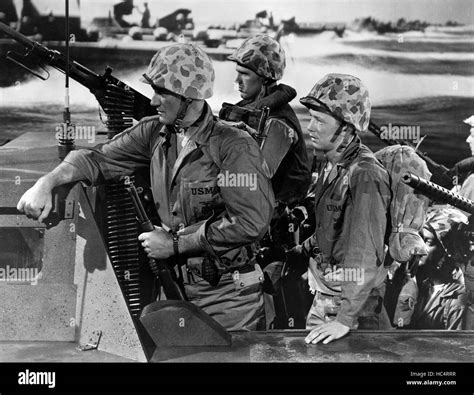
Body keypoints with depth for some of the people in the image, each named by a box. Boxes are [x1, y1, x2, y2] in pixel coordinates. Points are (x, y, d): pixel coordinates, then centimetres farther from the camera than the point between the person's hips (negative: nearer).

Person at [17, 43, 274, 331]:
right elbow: (100, 159, 6)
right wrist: (47, 182, -12)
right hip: (177, 286, 6)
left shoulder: (235, 147, -18)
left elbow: (251, 223, -22)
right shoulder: (154, 133, 1)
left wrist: (175, 244, -16)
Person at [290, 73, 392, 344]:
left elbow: (365, 258, -28)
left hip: (354, 300, -9)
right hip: (325, 295, 9)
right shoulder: (333, 165, 3)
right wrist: (301, 251, 23)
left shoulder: (365, 175, -25)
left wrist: (345, 319, -29)